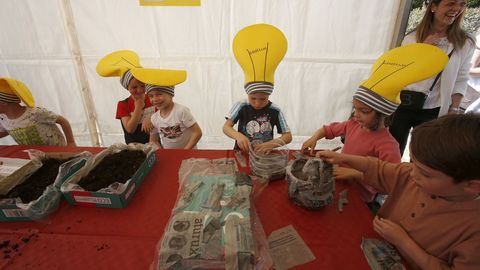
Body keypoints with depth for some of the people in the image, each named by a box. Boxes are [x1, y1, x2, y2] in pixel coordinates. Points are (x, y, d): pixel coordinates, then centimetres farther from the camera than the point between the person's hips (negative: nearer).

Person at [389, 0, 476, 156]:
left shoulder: (465, 44, 1)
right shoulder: (411, 38, 1)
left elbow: (460, 81, 1)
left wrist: (454, 111, -5)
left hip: (432, 112, 0)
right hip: (403, 106, 0)